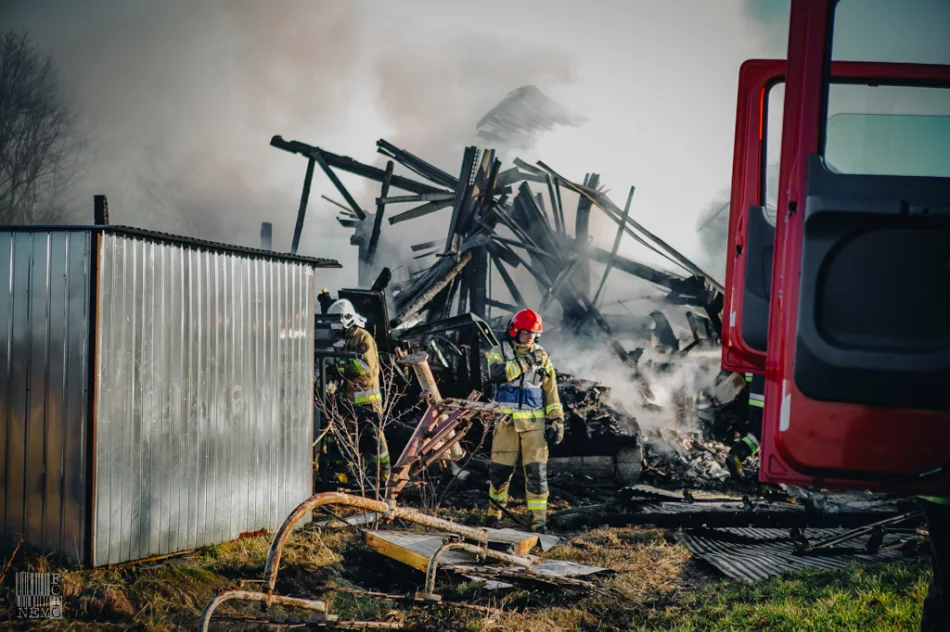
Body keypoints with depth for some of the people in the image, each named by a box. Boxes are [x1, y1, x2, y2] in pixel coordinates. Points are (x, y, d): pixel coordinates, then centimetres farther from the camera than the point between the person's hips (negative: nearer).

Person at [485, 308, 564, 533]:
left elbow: (551, 392, 9)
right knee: (500, 469, 4)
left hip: (534, 422, 1)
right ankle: (495, 508, 25)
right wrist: (524, 362, -20)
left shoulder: (541, 357, 8)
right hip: (506, 421, -1)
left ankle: (539, 518, 0)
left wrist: (557, 421, 3)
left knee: (536, 471, -4)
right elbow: (495, 373, -20)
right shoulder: (499, 352, 2)